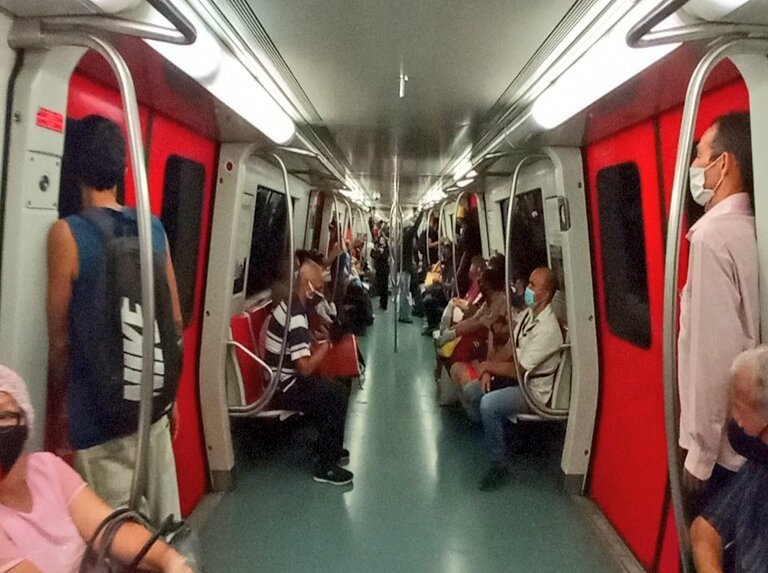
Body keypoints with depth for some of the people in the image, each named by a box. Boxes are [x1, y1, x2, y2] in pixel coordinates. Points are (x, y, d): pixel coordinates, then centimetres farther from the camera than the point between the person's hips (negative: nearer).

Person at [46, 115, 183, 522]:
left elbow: (59, 338, -8)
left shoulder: (67, 233, -12)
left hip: (99, 413, -4)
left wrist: (59, 403, 8)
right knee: (163, 523, 17)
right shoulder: (154, 229, 1)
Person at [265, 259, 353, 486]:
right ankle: (326, 466, 0)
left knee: (333, 389, 14)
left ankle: (329, 447, 28)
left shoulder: (288, 303, 4)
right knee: (338, 397, -10)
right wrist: (324, 347, -14)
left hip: (283, 379, 9)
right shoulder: (295, 317, -27)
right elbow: (305, 368, -29)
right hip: (284, 389, -9)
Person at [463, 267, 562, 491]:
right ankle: (493, 436, 18)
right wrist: (489, 370, -6)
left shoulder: (548, 329, -26)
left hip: (533, 389, -9)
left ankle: (499, 467, -13)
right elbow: (509, 349, 9)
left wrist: (487, 366, -10)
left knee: (488, 404, -28)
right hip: (512, 377, 9)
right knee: (470, 392, 1)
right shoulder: (526, 314, 1)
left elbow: (519, 369, -24)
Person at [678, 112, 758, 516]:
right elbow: (746, 342, 8)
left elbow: (714, 354, -22)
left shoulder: (713, 236, -19)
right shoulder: (751, 231, 5)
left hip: (724, 448, -7)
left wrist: (700, 453, -15)